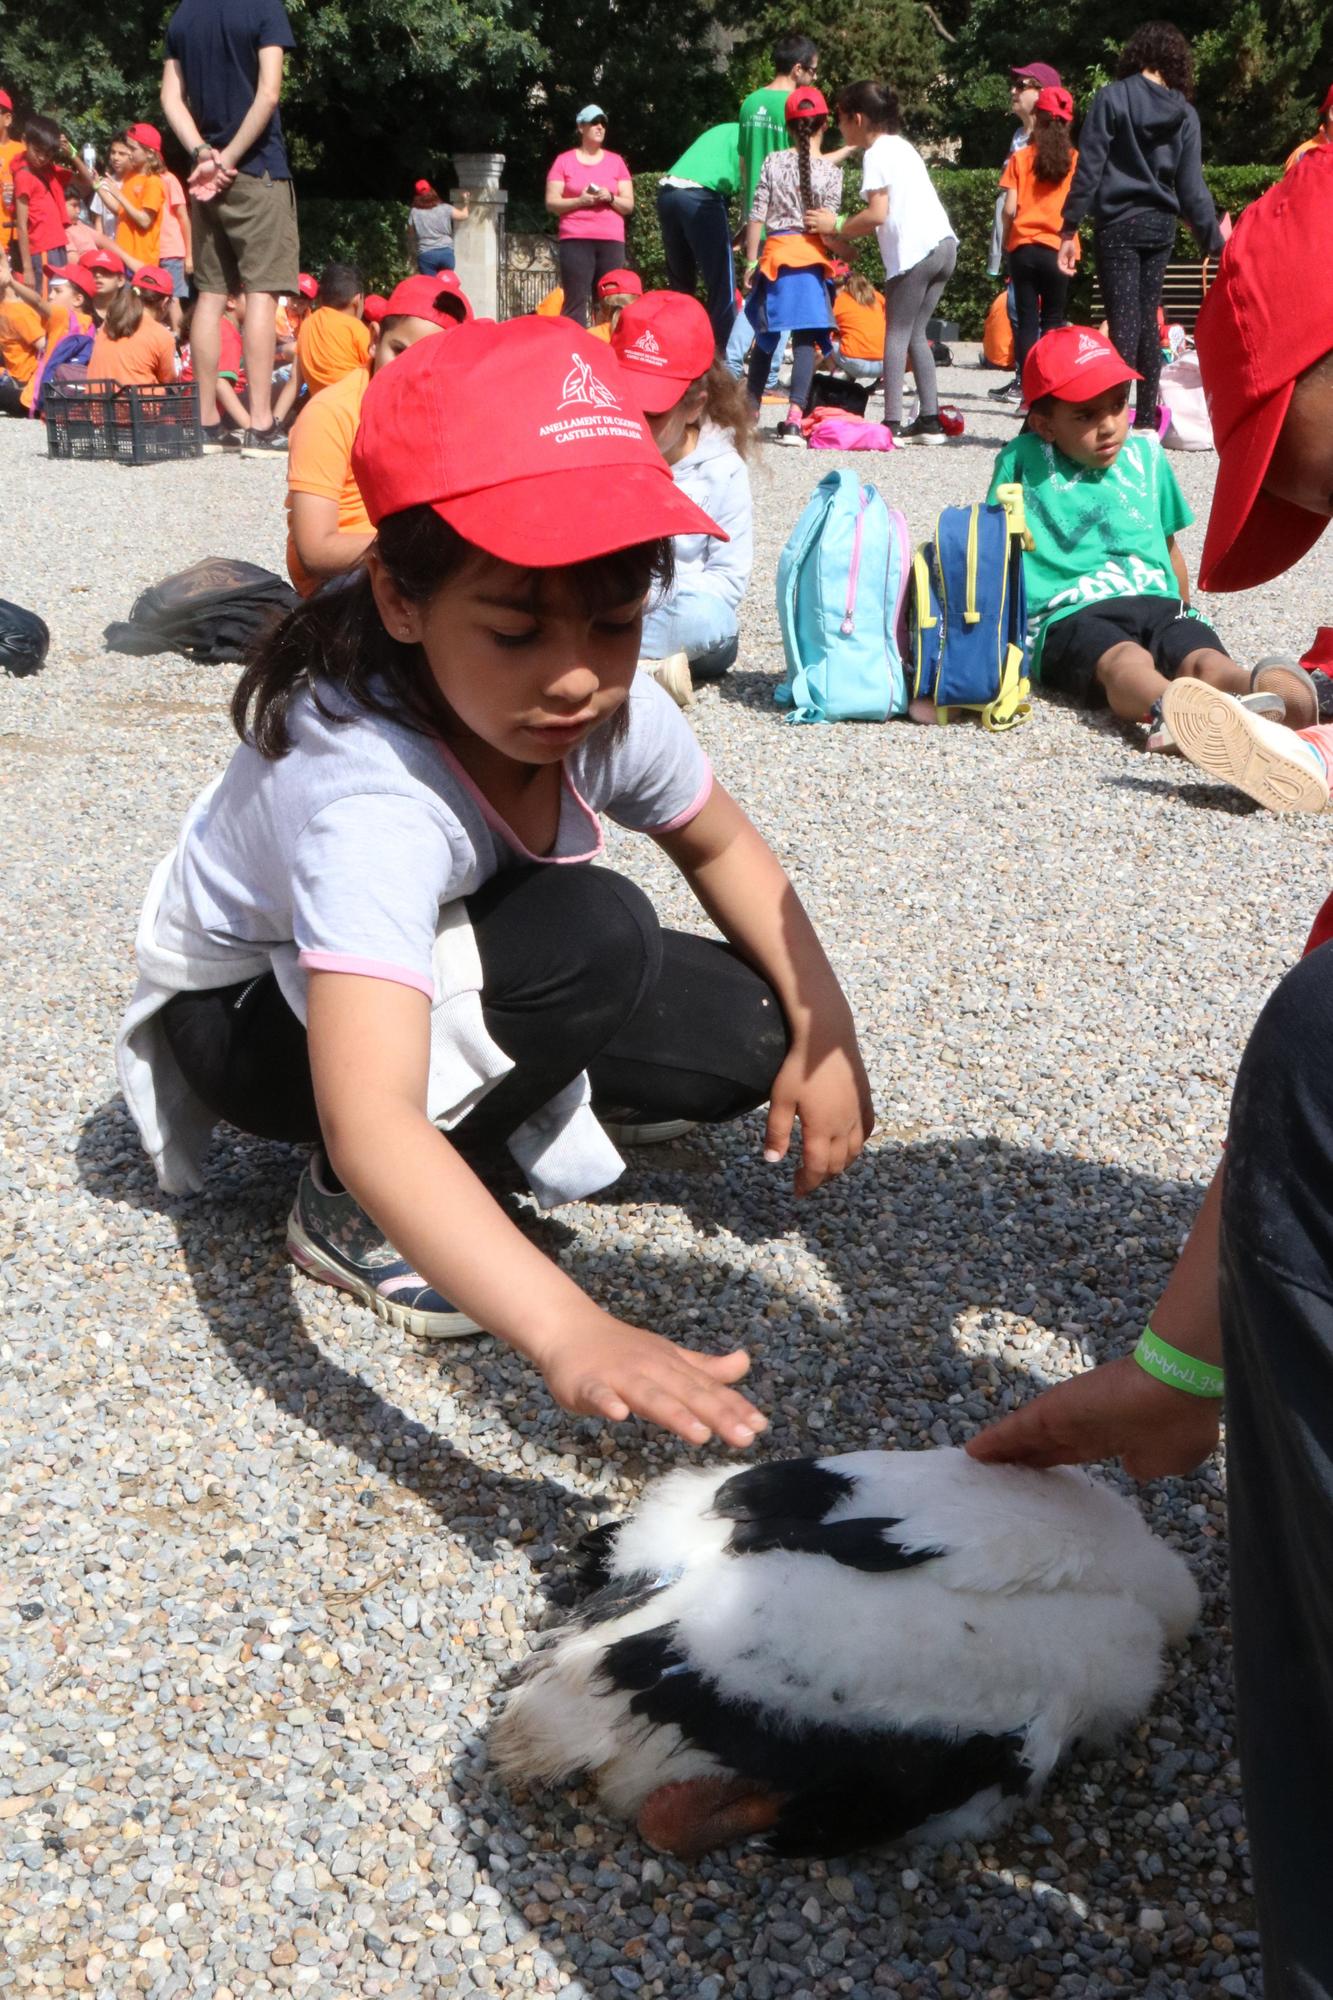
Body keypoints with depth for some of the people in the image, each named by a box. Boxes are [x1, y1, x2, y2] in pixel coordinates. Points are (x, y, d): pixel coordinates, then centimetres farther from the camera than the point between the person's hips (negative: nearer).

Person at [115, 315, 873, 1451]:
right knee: (592, 938, -32)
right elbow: (370, 1124, -53)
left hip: (452, 968, 6)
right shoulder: (368, 793, -42)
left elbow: (722, 846, 1)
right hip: (246, 1014, -6)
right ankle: (353, 1215, -13)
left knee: (753, 1036, -12)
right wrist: (571, 1334, -64)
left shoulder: (611, 705, -22)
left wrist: (820, 1023, -12)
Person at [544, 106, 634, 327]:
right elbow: (552, 203, 3)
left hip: (611, 240, 2)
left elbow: (629, 205, 12)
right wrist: (580, 201, -11)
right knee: (576, 300, -11)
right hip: (575, 240, -2)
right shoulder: (564, 160, 9)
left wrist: (610, 197, -8)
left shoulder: (616, 161, 15)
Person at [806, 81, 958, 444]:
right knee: (915, 334, 14)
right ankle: (930, 421, 11)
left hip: (914, 251, -9)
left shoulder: (877, 154, -5)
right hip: (944, 243, 9)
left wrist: (836, 227, -2)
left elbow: (878, 214, -14)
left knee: (896, 335, -3)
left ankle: (893, 423, -8)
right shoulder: (900, 146, 23)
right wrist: (846, 236, 14)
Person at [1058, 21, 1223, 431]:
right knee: (1148, 322, 11)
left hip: (1118, 226, -4)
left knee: (1124, 324, -7)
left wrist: (1069, 229, -8)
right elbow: (1192, 187, 4)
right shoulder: (1185, 114, 5)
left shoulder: (1112, 98, -6)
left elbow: (1088, 168, -10)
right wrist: (1214, 243, 10)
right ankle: (1147, 421, 14)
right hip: (1161, 227, 4)